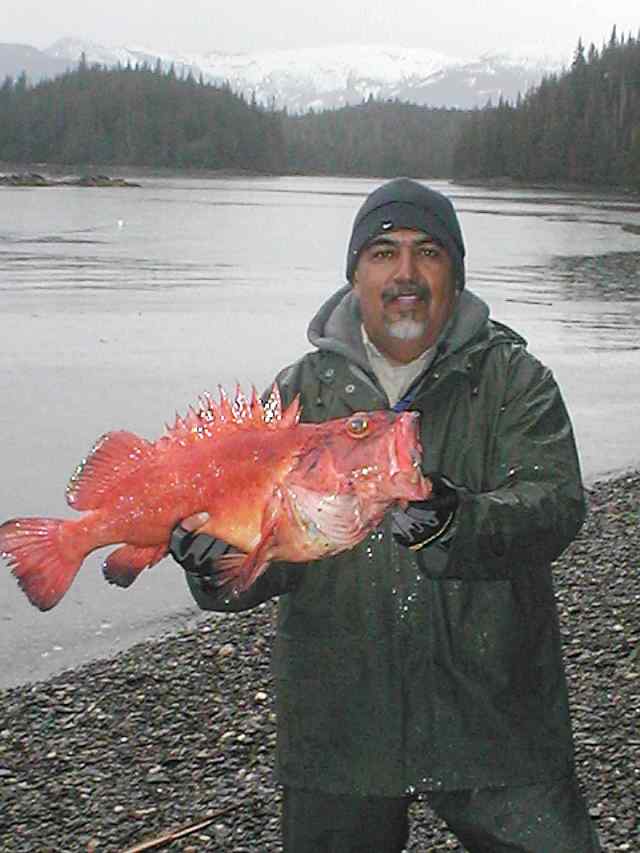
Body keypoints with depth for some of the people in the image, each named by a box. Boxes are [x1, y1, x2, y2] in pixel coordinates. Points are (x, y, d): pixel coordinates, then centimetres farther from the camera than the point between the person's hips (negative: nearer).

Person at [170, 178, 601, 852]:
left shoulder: (513, 379, -1)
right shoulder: (302, 391, 4)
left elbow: (555, 506, -16)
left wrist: (455, 525, -35)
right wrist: (221, 566, -22)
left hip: (490, 714, -1)